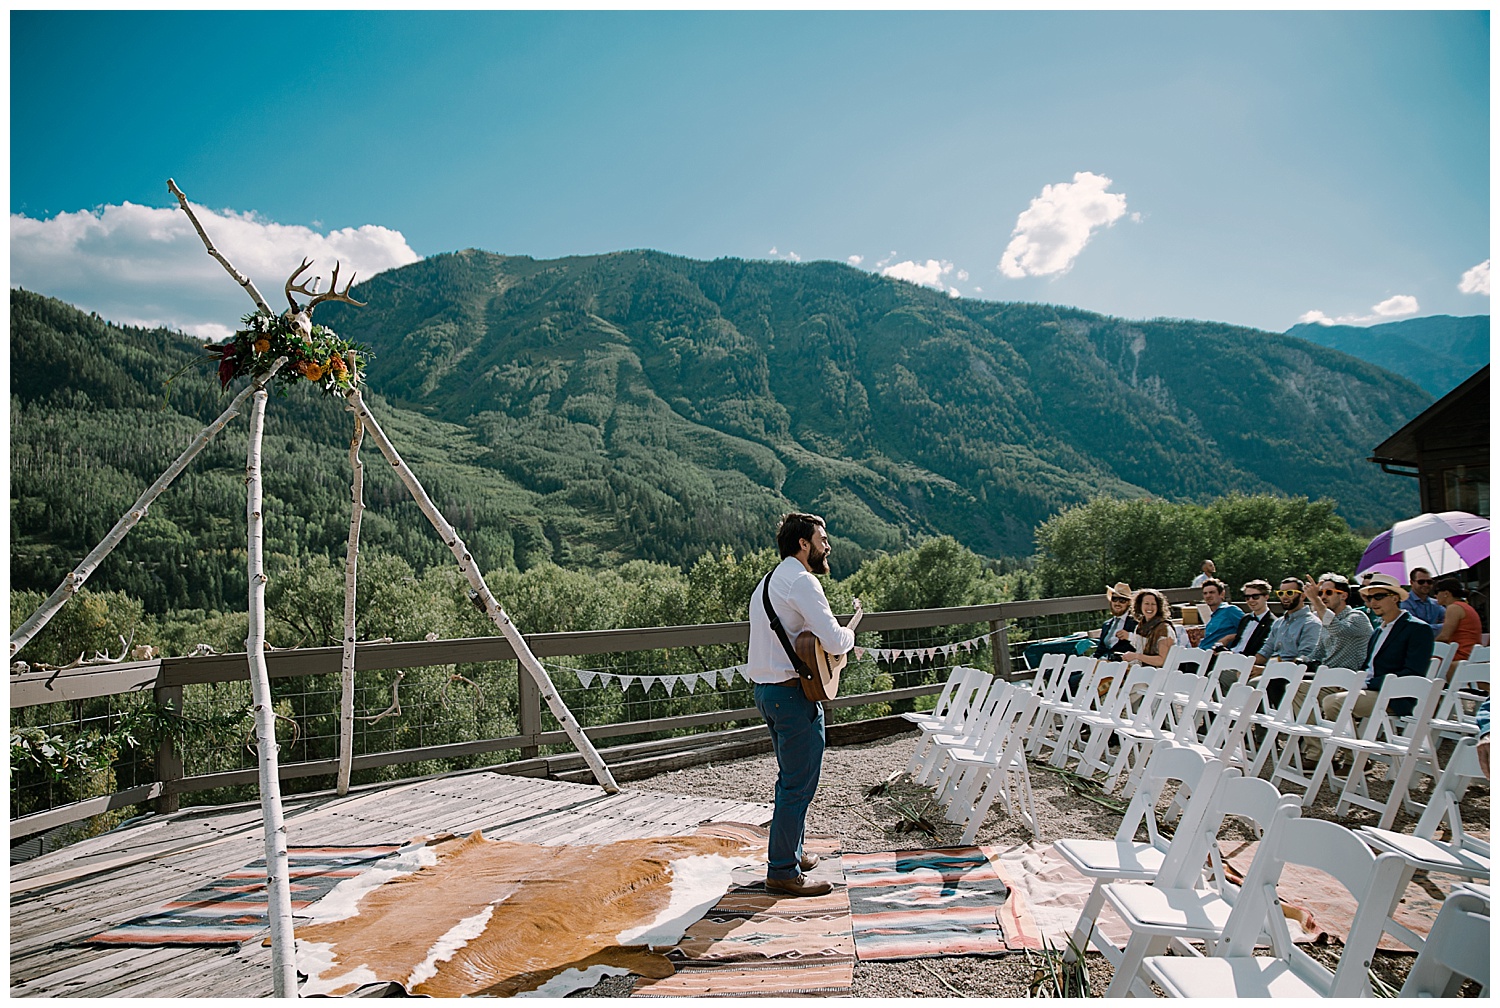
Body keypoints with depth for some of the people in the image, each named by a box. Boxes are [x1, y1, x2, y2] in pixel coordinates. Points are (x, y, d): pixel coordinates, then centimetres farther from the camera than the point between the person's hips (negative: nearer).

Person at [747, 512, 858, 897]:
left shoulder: (769, 581, 17)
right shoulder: (802, 581, -15)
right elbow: (834, 641, -23)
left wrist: (839, 641, 17)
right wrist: (852, 627, -1)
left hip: (765, 689, 11)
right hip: (793, 692, -11)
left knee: (790, 778, 22)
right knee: (799, 784, -2)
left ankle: (790, 853, 33)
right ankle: (783, 871, 6)